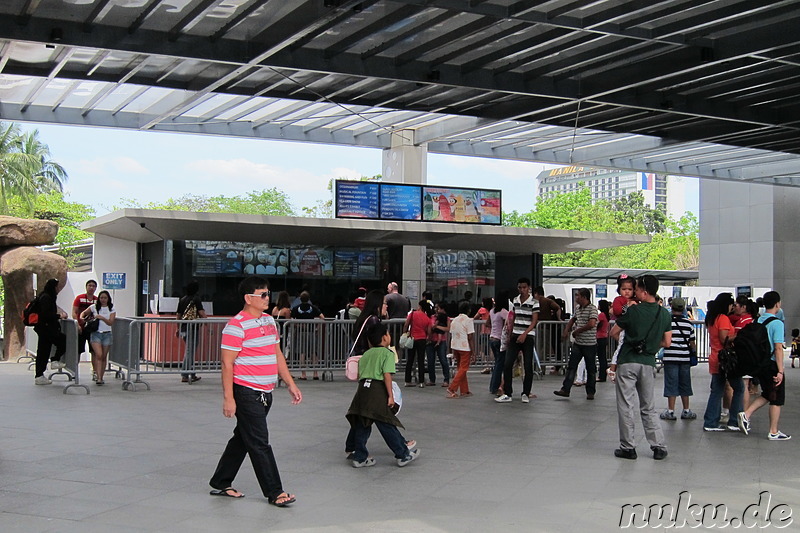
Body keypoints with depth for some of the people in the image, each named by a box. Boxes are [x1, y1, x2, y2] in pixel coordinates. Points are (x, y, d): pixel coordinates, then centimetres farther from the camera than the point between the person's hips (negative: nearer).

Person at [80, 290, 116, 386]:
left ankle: (101, 378, 17)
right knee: (99, 355, -17)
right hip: (96, 334, -1)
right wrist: (82, 319, -1)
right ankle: (98, 377, -20)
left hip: (107, 334, 1)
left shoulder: (112, 310, 5)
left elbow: (111, 323, -5)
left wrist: (102, 318, -20)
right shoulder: (94, 307, 5)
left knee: (104, 357, 6)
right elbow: (83, 313, 19)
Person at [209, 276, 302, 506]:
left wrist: (290, 384, 15)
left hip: (265, 393, 9)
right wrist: (228, 398, -17)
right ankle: (274, 492, 5)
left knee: (242, 439, 16)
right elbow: (227, 364, -14)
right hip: (246, 392, -9)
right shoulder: (237, 326, -14)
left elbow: (278, 355, 19)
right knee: (259, 443, -2)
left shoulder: (269, 321, 13)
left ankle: (221, 483, 28)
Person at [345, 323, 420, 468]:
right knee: (388, 425, 0)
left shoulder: (365, 354, 20)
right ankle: (403, 455, 11)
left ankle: (360, 457, 15)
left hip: (362, 387, 7)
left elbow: (360, 374, 18)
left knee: (362, 425, 11)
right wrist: (390, 395, -10)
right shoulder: (387, 353, 0)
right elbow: (387, 375, -10)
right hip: (377, 391, -6)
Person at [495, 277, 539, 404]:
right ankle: (507, 394, 0)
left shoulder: (534, 302, -6)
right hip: (515, 336, 5)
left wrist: (524, 334, -24)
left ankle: (526, 394, 12)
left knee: (528, 366, 0)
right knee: (507, 364, -4)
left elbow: (534, 321, -12)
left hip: (528, 337, -5)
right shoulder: (515, 300, 10)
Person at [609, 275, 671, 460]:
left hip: (628, 361, -4)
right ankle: (659, 446, 11)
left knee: (626, 406, 3)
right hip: (648, 363, 4)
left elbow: (613, 333, 1)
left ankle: (628, 447, 5)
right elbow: (666, 342, 6)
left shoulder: (633, 311, -9)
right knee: (648, 407, 14)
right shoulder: (664, 314, 3)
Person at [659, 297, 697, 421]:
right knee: (684, 384, 12)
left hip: (670, 358, -3)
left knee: (671, 384, 1)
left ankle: (670, 411, 2)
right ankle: (686, 411, 19)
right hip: (685, 358, 3)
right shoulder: (688, 324, 3)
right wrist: (694, 352, 25)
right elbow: (692, 343, 8)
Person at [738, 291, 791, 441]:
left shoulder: (758, 321, 6)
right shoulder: (777, 323, -16)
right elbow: (778, 348, -19)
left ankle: (746, 415, 5)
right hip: (772, 365, -7)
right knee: (776, 400, 5)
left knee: (767, 395, 21)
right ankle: (774, 432, 11)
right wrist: (780, 371, -19)